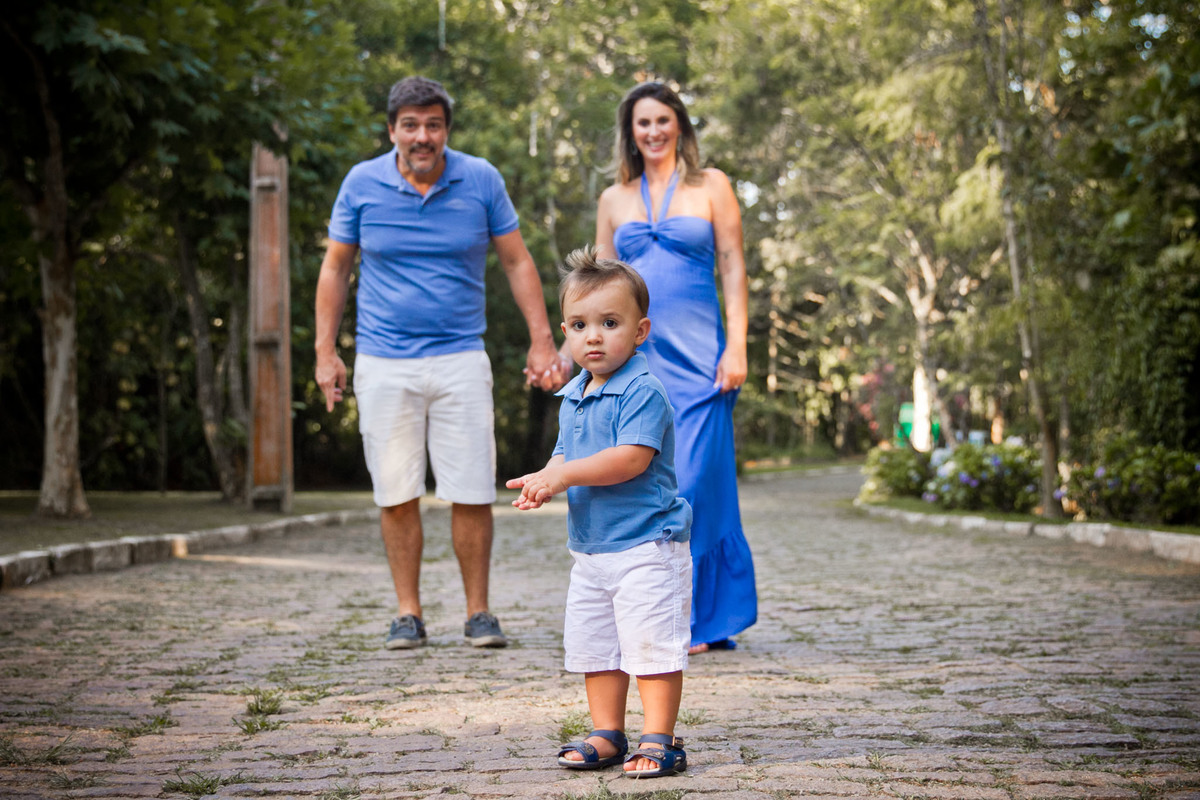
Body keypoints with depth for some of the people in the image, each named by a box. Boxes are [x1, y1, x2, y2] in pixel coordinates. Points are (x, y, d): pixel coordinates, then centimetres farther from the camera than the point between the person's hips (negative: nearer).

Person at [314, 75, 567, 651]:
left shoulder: (480, 180, 1)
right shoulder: (362, 184, 2)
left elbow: (517, 262, 9)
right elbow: (335, 268, 10)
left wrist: (542, 340, 3)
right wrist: (326, 351, 5)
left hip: (460, 359, 0)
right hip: (383, 361, 0)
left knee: (472, 493, -3)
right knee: (396, 494, 1)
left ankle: (478, 612, 10)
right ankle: (408, 612, 13)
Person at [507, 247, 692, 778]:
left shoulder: (642, 390, -15)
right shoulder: (573, 397, 11)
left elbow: (631, 459, -25)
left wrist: (565, 475, -24)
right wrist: (545, 482, -5)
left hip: (644, 545, -9)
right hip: (591, 549, 9)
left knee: (651, 644, -5)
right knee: (592, 644, 14)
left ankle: (659, 739, 4)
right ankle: (607, 735, 25)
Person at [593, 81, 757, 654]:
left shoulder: (710, 187, 8)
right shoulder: (614, 199, 15)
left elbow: (733, 269, 3)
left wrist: (736, 347, -7)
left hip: (696, 355, -3)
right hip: (633, 358, 3)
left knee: (695, 482, -6)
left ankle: (700, 620, 3)